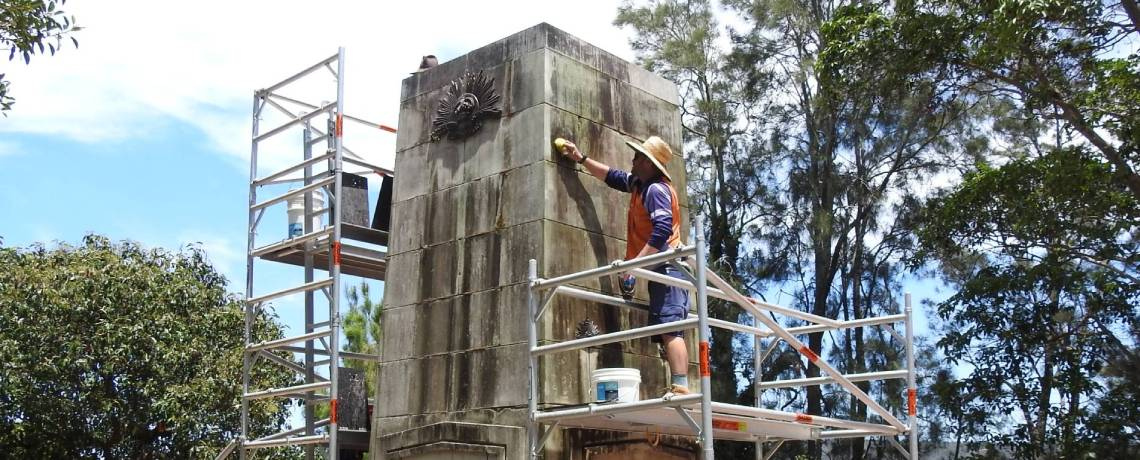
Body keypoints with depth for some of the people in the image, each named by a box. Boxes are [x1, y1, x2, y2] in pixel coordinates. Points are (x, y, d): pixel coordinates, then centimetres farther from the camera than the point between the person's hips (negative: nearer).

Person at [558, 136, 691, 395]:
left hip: (667, 266, -10)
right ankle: (679, 390, 2)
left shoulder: (656, 189, -12)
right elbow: (612, 177, 35)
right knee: (668, 333, 5)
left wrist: (635, 263, -25)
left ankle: (681, 389, -27)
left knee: (670, 330, -19)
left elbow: (662, 231, -24)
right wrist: (581, 159, 36)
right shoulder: (639, 183, 19)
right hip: (662, 270, 10)